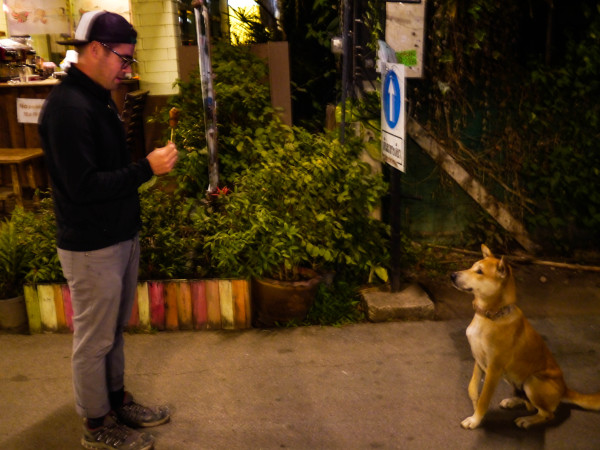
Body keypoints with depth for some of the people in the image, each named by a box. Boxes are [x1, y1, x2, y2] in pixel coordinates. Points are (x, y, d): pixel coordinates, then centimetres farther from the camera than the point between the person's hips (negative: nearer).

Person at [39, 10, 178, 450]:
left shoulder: (99, 98, 11)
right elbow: (82, 185, -25)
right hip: (92, 247, -9)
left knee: (114, 330, 21)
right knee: (94, 339, 6)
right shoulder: (68, 107, -20)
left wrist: (150, 164, 7)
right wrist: (147, 169, -23)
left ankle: (117, 401, 38)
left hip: (121, 236, 9)